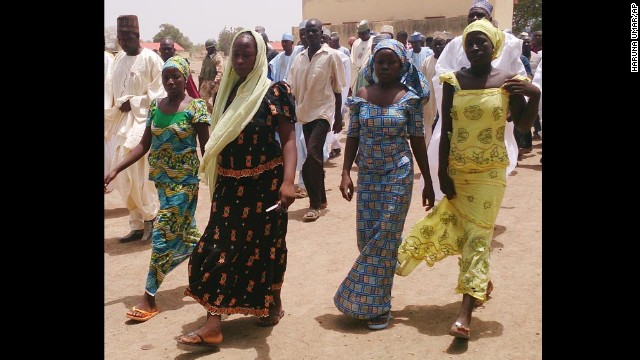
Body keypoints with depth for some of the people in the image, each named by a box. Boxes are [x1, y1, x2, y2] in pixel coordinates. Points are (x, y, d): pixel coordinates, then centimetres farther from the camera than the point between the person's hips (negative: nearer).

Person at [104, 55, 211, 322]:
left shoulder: (196, 107, -10)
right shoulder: (155, 106, 6)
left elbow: (206, 148, -9)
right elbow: (144, 144, 7)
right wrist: (115, 171, 2)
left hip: (183, 180, -6)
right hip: (161, 178, 6)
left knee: (163, 234, -5)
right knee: (183, 231, 16)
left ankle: (149, 298, 5)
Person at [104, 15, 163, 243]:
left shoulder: (151, 59, -8)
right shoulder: (119, 59, 11)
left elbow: (159, 93, -11)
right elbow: (110, 91, 11)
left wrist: (133, 103, -14)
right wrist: (109, 117, -1)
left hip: (142, 122, -7)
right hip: (121, 123, 7)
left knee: (139, 175, -8)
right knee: (122, 177, 7)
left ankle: (151, 219, 13)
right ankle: (138, 225, 17)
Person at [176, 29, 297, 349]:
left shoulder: (273, 92, -9)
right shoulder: (227, 91, 8)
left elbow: (288, 139, -16)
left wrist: (288, 181, -30)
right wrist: (215, 179, 22)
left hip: (264, 182, -5)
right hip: (230, 184, 5)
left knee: (265, 244, 8)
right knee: (219, 246, 0)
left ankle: (273, 303, 32)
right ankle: (213, 325, 4)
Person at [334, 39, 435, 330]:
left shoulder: (409, 98, -4)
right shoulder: (362, 96, 2)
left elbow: (418, 141, -2)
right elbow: (353, 137, 4)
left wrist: (428, 183, 0)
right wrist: (345, 173, -7)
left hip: (398, 175, -3)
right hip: (367, 175, 3)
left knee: (384, 238, -1)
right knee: (366, 237, 6)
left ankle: (376, 304, 11)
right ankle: (367, 299, 26)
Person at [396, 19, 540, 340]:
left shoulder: (508, 81, -4)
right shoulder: (453, 81, -1)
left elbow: (524, 125, 0)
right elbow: (445, 131, -1)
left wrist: (535, 95, -17)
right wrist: (442, 173, -4)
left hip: (490, 171, -2)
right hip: (457, 169, 2)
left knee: (478, 235, -3)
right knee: (459, 228, 10)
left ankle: (465, 313, -3)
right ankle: (482, 280, 38)